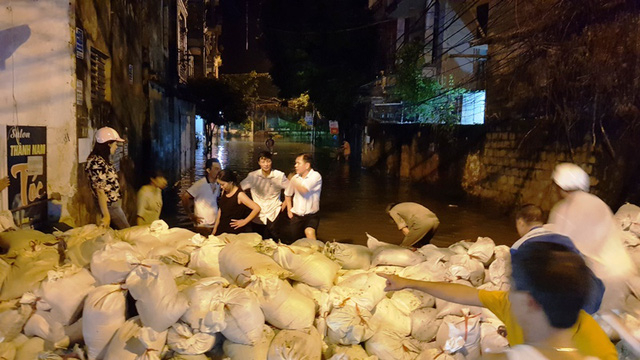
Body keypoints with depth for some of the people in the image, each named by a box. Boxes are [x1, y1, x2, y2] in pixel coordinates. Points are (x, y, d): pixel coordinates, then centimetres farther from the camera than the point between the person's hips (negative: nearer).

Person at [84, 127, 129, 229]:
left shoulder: (102, 160, 9)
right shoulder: (97, 163, -20)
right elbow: (100, 191, -23)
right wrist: (106, 216, -24)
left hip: (115, 203, 9)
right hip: (110, 205, -9)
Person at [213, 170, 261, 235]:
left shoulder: (239, 195, -17)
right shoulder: (224, 191, 5)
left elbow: (257, 208, -26)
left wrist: (244, 221, -17)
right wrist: (215, 228, 14)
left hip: (235, 231, -6)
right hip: (222, 229, 6)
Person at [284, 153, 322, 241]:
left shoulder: (316, 176, -13)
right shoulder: (295, 177, 2)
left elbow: (304, 190, -26)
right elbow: (288, 194, 18)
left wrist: (292, 180, -11)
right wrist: (289, 210, 10)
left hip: (311, 215, -4)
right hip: (296, 216, 5)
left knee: (309, 233, -32)